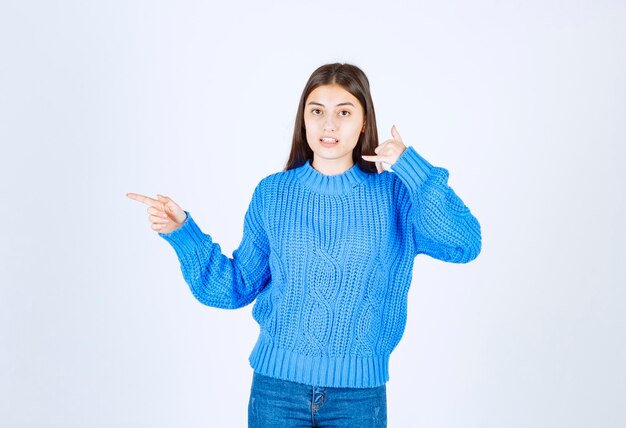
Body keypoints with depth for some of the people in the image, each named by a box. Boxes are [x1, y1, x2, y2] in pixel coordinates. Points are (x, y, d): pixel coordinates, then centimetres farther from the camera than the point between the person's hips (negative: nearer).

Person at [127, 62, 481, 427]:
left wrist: (412, 167, -15)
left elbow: (464, 245, -15)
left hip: (359, 389, -1)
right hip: (277, 384, 1)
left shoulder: (393, 193, -2)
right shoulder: (272, 193, 2)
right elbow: (237, 288, 6)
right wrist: (182, 232, -5)